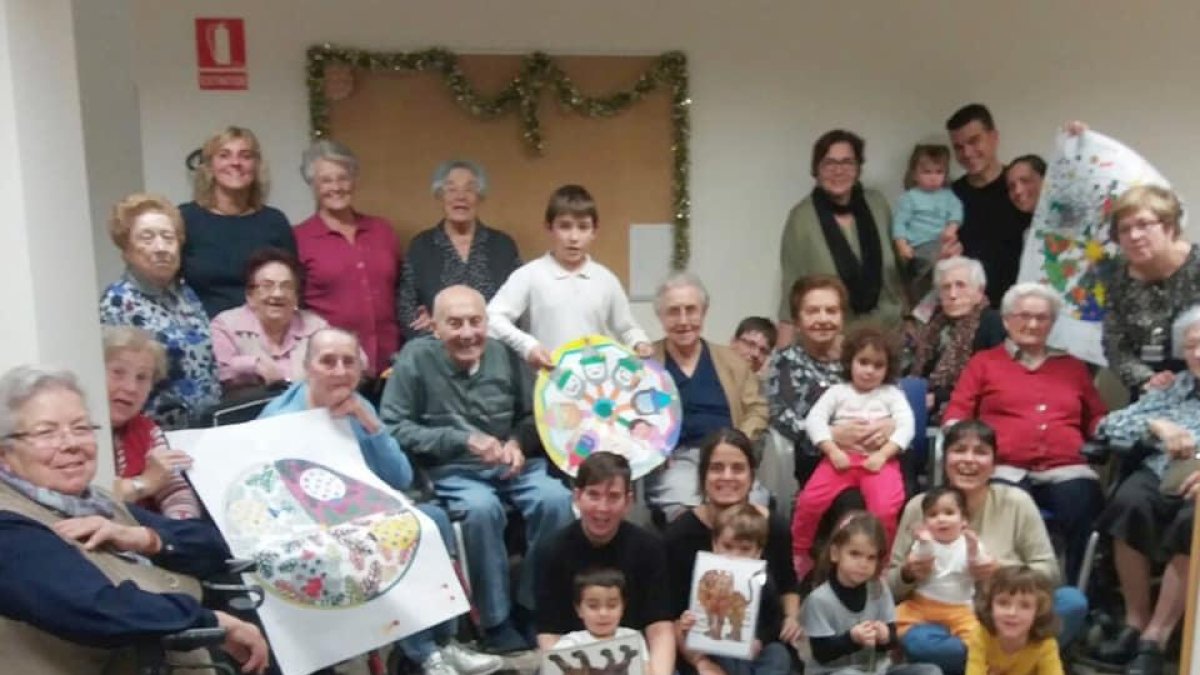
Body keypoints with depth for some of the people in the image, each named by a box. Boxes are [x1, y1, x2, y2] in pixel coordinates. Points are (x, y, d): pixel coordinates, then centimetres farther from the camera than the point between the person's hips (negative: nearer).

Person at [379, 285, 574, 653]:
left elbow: (533, 416, 14)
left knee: (555, 498, -24)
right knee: (481, 508, -34)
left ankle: (536, 605, -4)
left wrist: (518, 443, -8)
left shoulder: (505, 354, 3)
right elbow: (393, 428, -11)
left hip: (510, 464, 4)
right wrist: (462, 440, -16)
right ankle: (496, 620, -14)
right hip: (450, 470, -3)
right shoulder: (415, 358, -8)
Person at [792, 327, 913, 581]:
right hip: (842, 457, 1)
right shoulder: (838, 391, 16)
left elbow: (906, 426, 2)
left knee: (886, 508, -29)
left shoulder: (892, 394, 16)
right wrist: (833, 451, -13)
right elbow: (814, 419, 2)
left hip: (879, 460, 0)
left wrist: (883, 454, -14)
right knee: (809, 501, -22)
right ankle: (798, 555, 0)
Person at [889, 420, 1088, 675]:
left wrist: (1003, 571, -20)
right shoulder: (919, 507, -3)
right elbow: (891, 589, 2)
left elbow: (1050, 571, -1)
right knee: (915, 640, -34)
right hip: (947, 623, 0)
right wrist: (907, 574, -21)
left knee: (1073, 601, -25)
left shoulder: (1016, 501, -2)